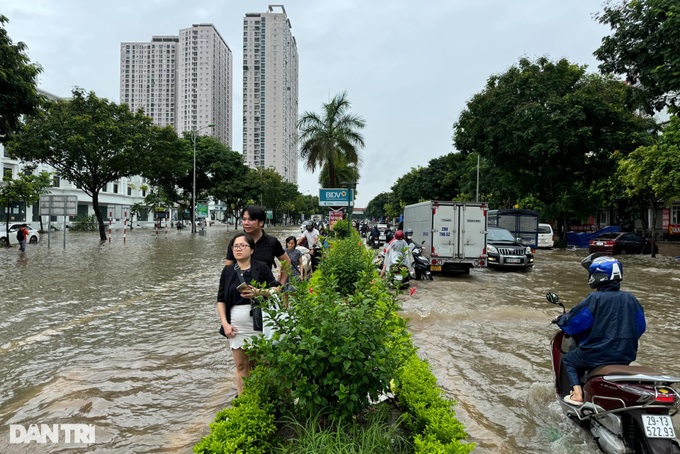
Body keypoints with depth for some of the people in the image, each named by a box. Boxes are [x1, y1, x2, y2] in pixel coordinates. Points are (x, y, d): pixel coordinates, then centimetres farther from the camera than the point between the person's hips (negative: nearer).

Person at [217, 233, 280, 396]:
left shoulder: (262, 268, 0)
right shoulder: (228, 271, 9)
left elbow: (276, 289, -3)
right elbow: (221, 300, 9)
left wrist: (258, 292, -20)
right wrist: (225, 323, -1)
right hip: (236, 326, 2)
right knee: (241, 365, 6)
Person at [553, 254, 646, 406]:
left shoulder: (595, 298, -16)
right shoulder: (630, 299, 1)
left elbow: (573, 322, -12)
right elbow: (640, 327, 12)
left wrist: (560, 319, 9)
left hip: (597, 354, -5)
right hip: (625, 356, 6)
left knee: (568, 360, 20)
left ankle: (577, 393, 0)